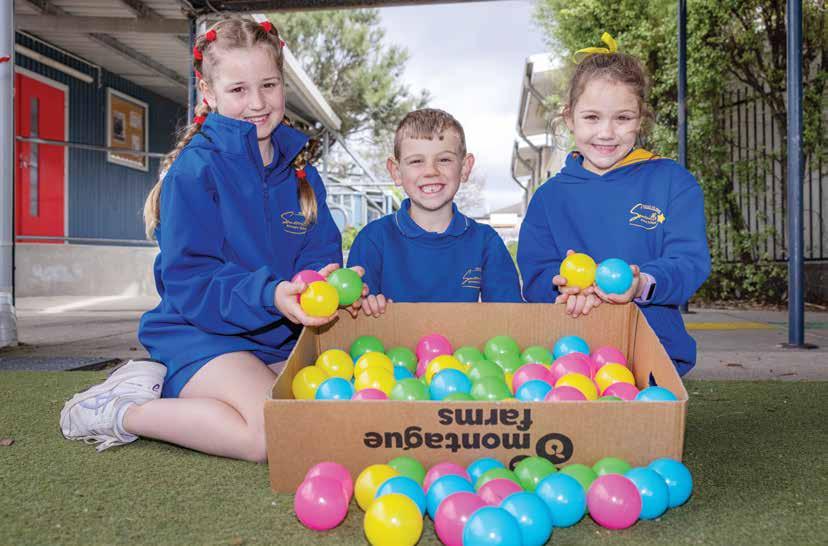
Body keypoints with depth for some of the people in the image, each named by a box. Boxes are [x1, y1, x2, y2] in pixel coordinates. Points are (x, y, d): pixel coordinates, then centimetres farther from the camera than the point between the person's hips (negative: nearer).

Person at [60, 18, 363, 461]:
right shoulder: (197, 169, -10)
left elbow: (320, 254, 5)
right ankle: (118, 414, -6)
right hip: (202, 333, -7)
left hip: (277, 340, 8)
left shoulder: (301, 173, 9)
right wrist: (270, 296, -30)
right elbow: (189, 282, -16)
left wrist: (330, 282, -19)